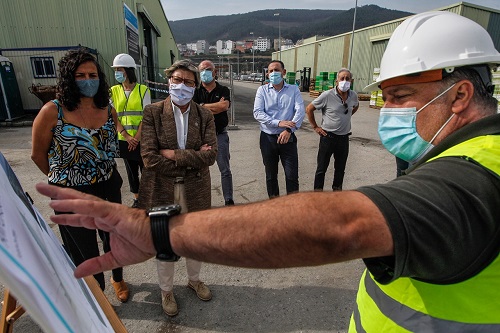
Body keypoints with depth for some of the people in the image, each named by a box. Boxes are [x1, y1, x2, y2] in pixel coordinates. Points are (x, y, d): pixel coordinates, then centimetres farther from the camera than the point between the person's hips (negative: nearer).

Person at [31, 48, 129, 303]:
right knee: (84, 249, 15)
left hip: (109, 189, 4)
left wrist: (103, 173, 8)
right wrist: (64, 177, 6)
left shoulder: (109, 111, -4)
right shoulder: (52, 112, -16)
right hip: (72, 194, -3)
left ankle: (117, 278, 49)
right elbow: (38, 154, -4)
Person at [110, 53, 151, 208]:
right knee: (131, 170, 13)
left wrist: (137, 137, -14)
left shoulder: (143, 90, -5)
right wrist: (127, 136, -11)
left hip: (141, 139, -3)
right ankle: (136, 198, 28)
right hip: (123, 140, 3)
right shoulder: (114, 91, 4)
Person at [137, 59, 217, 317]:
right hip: (162, 189, -2)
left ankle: (194, 279, 49)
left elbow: (211, 155, -12)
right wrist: (193, 158, -15)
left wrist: (175, 155, -19)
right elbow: (149, 158, -17)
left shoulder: (205, 116, -3)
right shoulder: (152, 112, -9)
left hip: (195, 189, 2)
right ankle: (166, 290, 42)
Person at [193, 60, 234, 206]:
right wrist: (216, 107, -11)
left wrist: (203, 105, -11)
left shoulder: (223, 90, 3)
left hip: (220, 134, 0)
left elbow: (225, 106, -17)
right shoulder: (196, 91, 4)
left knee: (225, 170, 4)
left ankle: (229, 200, 14)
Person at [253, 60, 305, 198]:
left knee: (292, 175, -1)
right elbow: (257, 113, -10)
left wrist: (289, 130, -24)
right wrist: (278, 123, -21)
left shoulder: (294, 90, 3)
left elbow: (300, 111, -9)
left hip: (288, 138, -1)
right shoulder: (262, 90, 3)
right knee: (271, 175, 13)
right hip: (268, 138, 1)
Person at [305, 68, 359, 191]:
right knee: (322, 168, 5)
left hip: (344, 137, 5)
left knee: (340, 168, 17)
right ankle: (317, 192, 18)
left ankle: (337, 190, 35)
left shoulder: (353, 95, 0)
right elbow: (309, 109, -6)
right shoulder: (327, 96, -14)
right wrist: (315, 127, -6)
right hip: (328, 136, -4)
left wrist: (345, 117, 12)